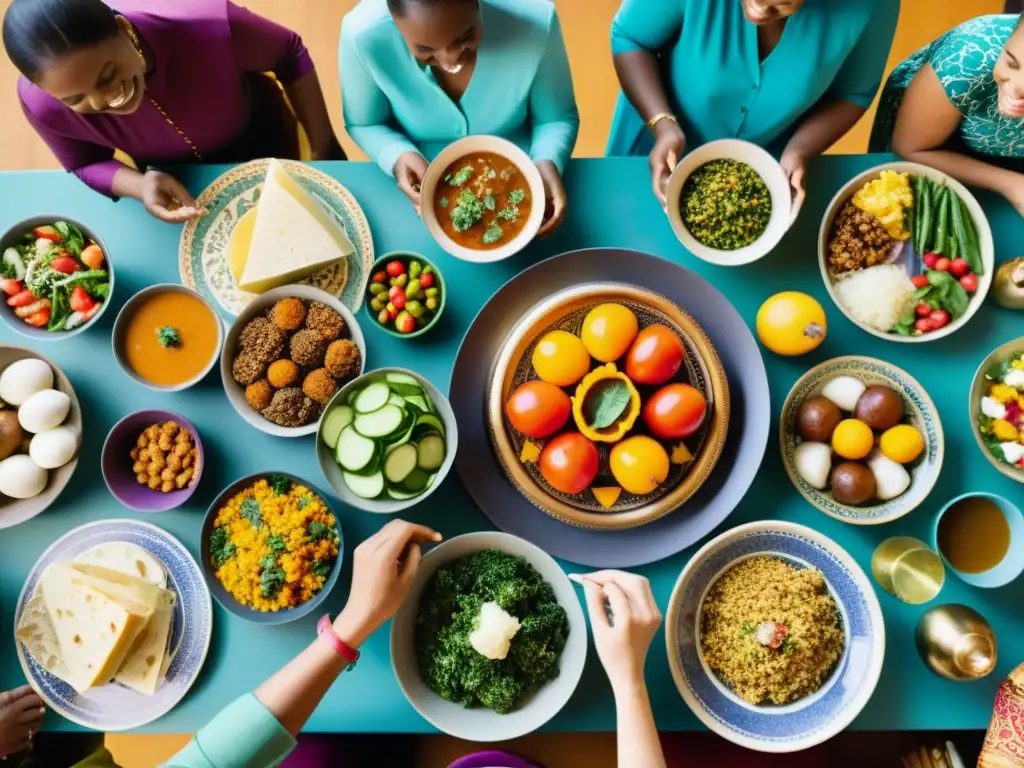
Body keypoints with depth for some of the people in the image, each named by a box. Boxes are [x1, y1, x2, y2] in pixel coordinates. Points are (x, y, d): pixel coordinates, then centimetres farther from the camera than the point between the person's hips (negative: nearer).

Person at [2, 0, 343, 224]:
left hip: (262, 142, -1)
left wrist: (323, 147, -22)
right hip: (174, 179, 1)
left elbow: (290, 55, -20)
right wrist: (138, 184, -36)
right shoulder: (41, 103, -32)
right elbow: (85, 166, -13)